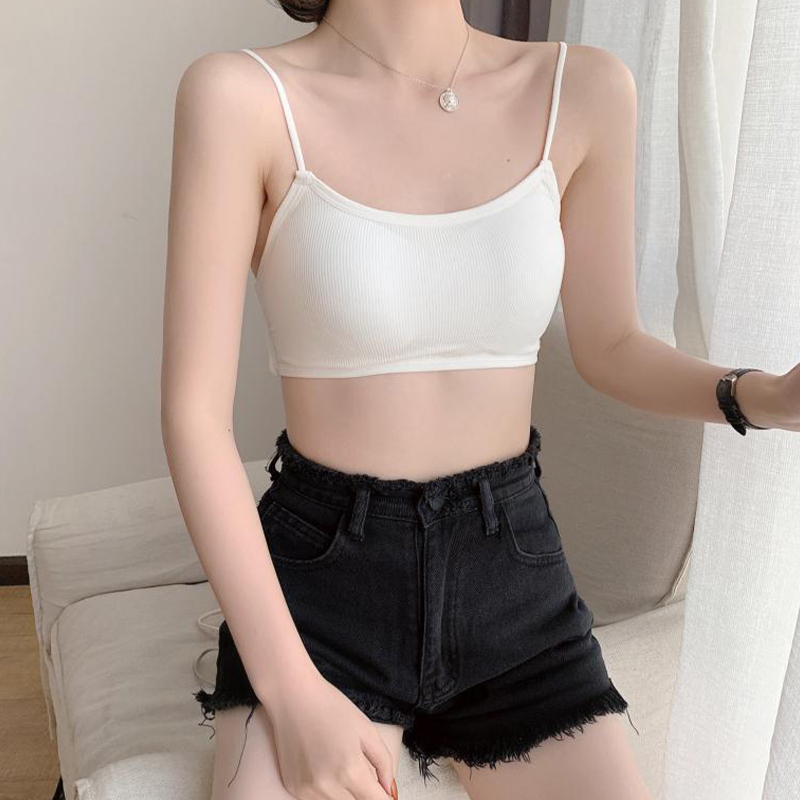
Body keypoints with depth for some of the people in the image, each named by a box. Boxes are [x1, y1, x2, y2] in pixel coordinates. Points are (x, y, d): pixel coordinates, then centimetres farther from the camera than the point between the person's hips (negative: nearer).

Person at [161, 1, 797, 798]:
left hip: (514, 568, 4)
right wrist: (291, 692, -15)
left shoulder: (583, 89, -1)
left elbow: (609, 347, 9)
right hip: (323, 572, -3)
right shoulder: (241, 97, -12)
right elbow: (194, 412, -12)